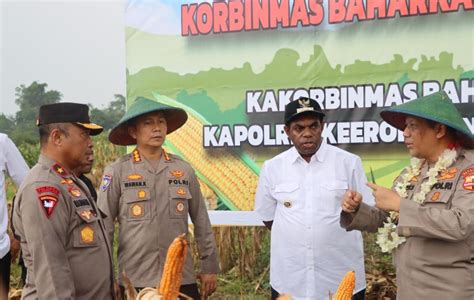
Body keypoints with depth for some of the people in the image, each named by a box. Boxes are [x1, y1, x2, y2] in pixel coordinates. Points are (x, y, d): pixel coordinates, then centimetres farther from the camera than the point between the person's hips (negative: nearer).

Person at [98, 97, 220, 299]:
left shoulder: (184, 170, 4)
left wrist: (209, 266, 11)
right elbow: (103, 226, -1)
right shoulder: (117, 172, -4)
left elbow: (201, 222, 10)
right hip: (134, 281, -2)